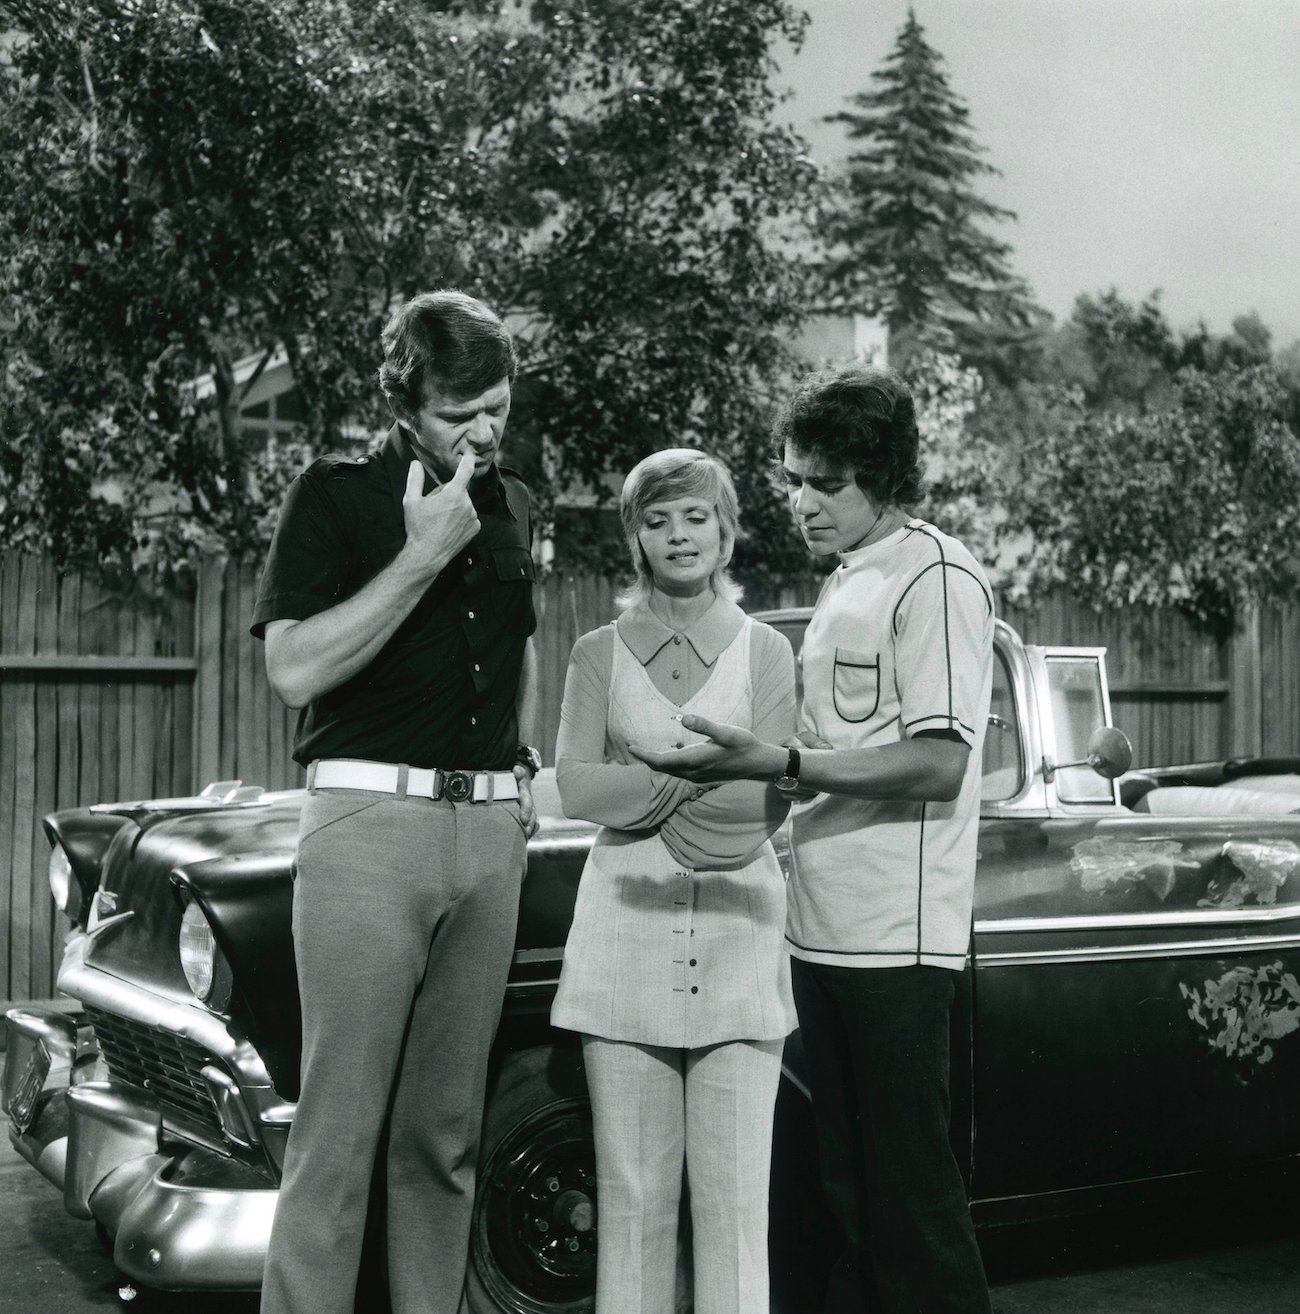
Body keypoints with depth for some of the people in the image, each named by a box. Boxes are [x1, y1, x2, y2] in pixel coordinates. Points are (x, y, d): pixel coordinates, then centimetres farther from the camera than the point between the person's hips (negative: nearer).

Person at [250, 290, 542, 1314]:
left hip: (490, 829, 5)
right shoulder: (337, 497, -1)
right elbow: (295, 669, -12)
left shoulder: (513, 503, 15)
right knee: (340, 1133, -7)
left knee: (447, 1131, 9)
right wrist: (422, 556, -15)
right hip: (372, 817, -5)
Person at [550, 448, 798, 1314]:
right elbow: (575, 788, -3)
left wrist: (643, 782, -8)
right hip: (627, 931, 1)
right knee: (633, 1194, 3)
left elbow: (771, 800, -2)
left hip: (738, 934, 0)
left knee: (734, 1199, -2)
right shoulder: (601, 654, 11)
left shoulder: (766, 650, 9)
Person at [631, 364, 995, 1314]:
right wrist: (744, 769, 10)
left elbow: (937, 765, -16)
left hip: (896, 945, -9)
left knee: (913, 1191, -3)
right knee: (851, 1194, 14)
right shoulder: (846, 586, 18)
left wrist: (783, 764, -22)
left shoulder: (937, 577, -8)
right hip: (825, 937, 9)